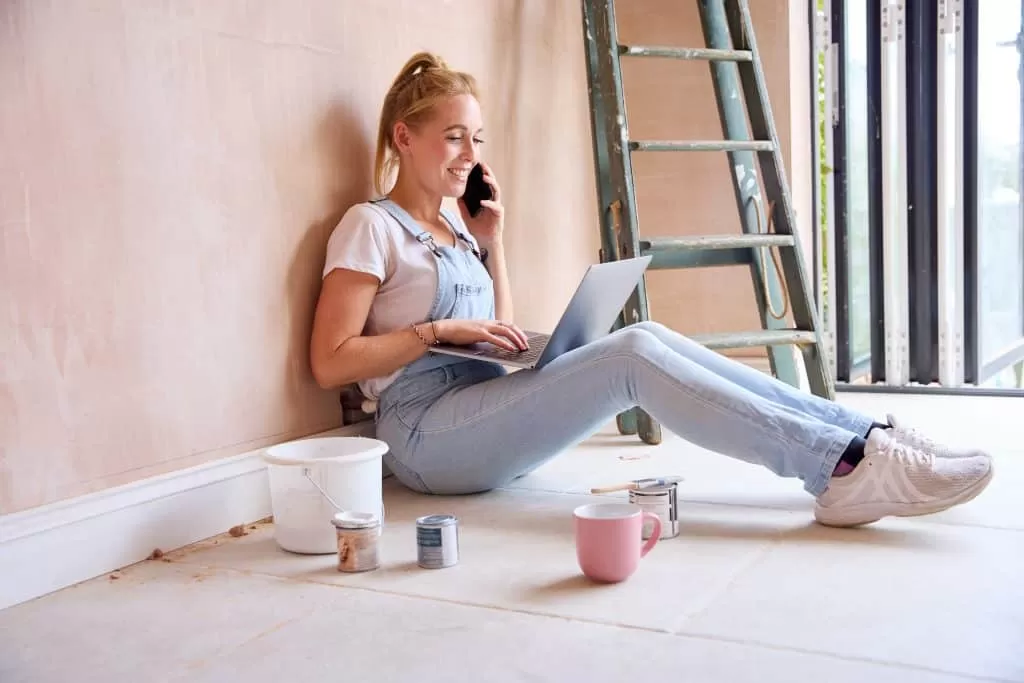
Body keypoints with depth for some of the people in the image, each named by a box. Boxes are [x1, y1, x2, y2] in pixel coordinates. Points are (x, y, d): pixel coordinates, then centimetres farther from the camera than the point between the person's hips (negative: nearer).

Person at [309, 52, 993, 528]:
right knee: (634, 354, -25)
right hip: (429, 433, -7)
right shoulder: (370, 226, -4)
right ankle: (844, 466, -33)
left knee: (647, 338, -15)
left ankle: (864, 438, -22)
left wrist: (492, 243, 9)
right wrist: (440, 329, -15)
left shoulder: (453, 220, 20)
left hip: (486, 407, 7)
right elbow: (330, 363, -11)